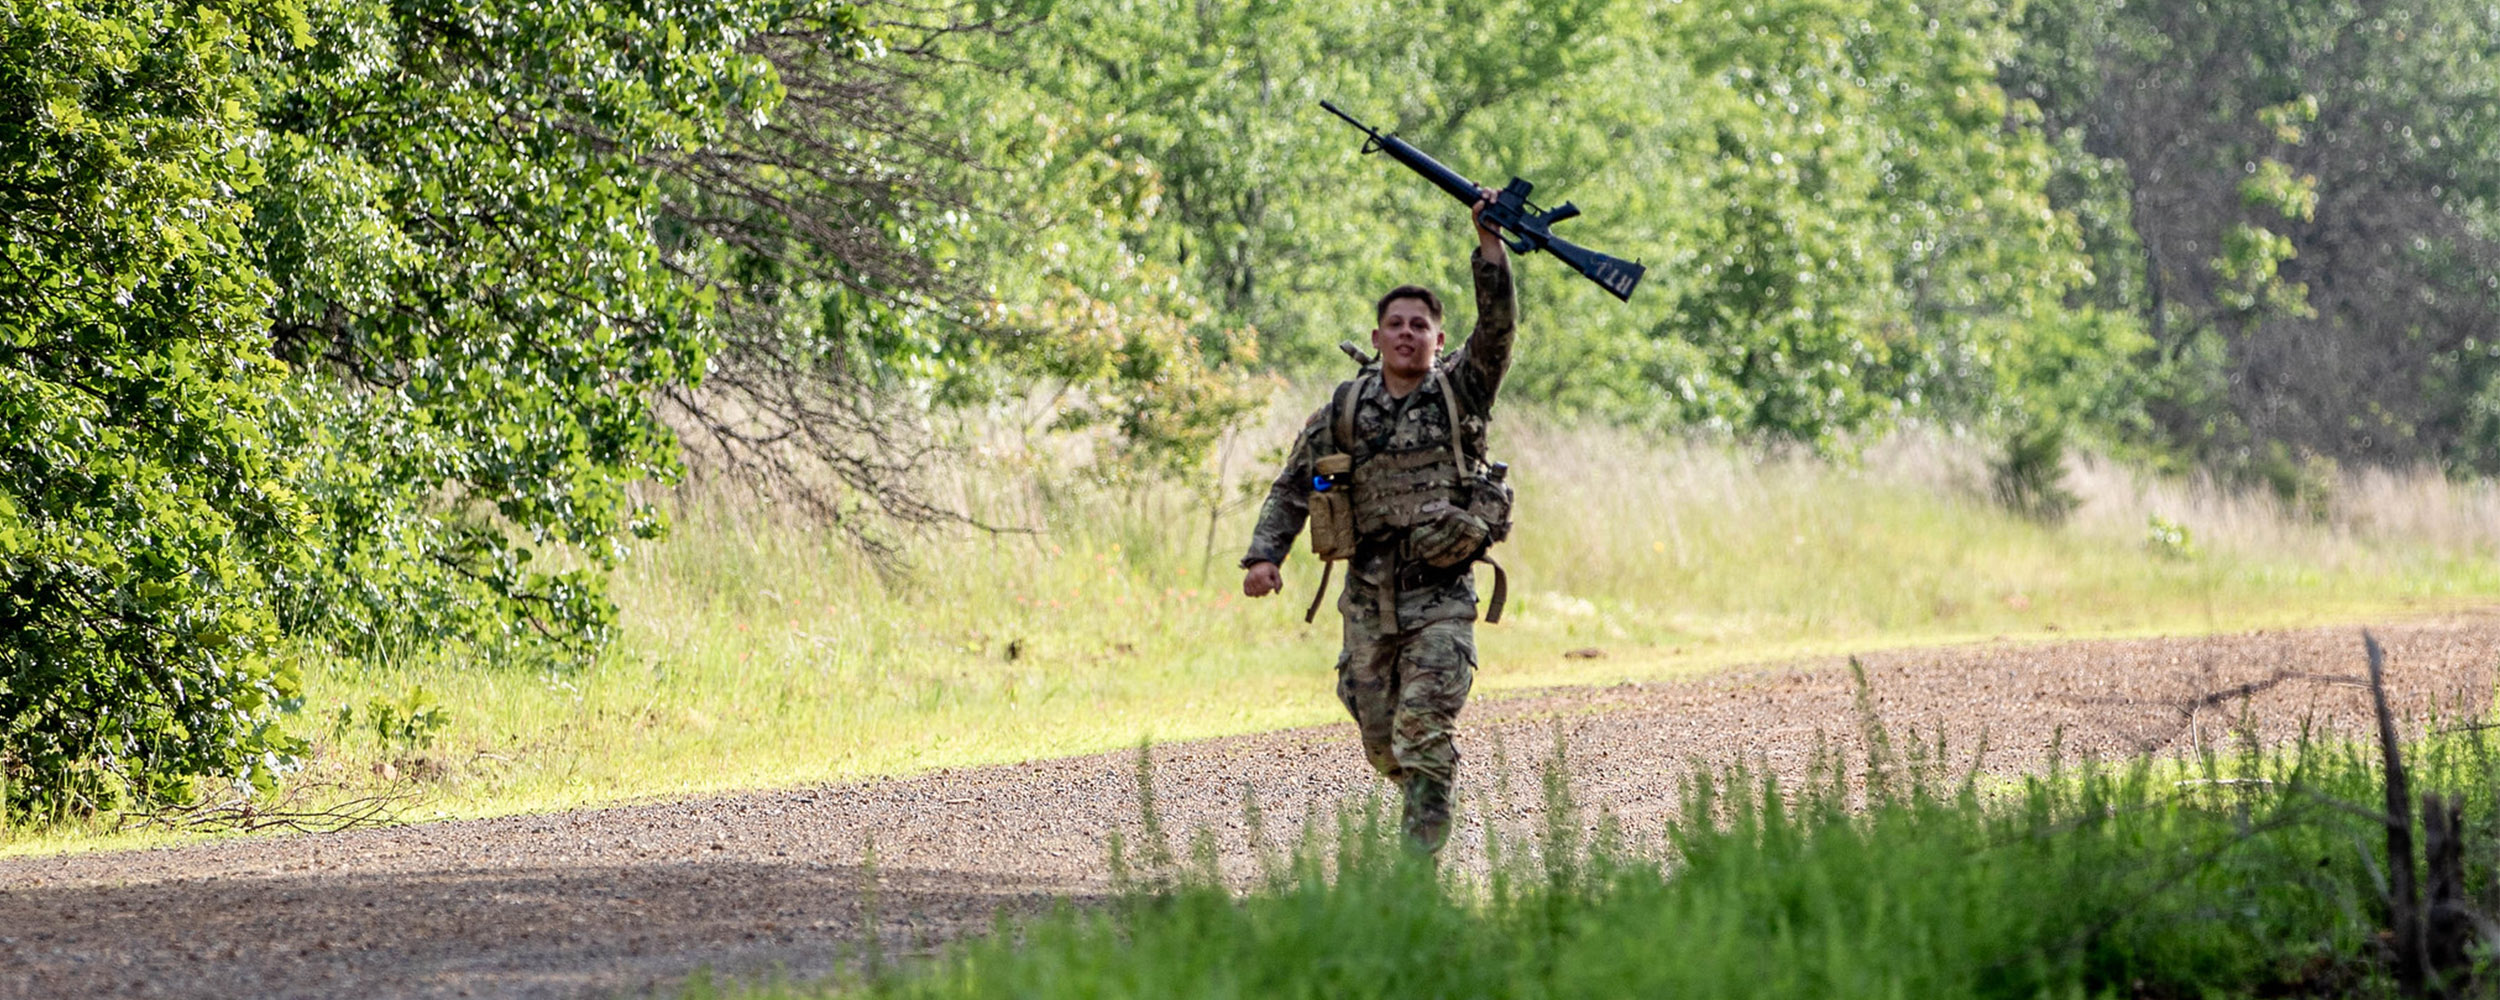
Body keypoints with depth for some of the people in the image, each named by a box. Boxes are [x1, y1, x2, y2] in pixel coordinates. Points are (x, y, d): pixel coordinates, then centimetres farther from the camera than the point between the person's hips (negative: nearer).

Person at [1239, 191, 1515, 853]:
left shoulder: (1461, 390, 3)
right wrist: (1264, 555, -1)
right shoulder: (1346, 409, 8)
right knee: (1382, 741, 8)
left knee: (1424, 730, -15)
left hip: (1441, 594, -3)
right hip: (1369, 595, 3)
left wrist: (1489, 244, -20)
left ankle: (1419, 856, -14)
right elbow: (1294, 486, 12)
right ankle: (1427, 802, 38)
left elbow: (1497, 325, -11)